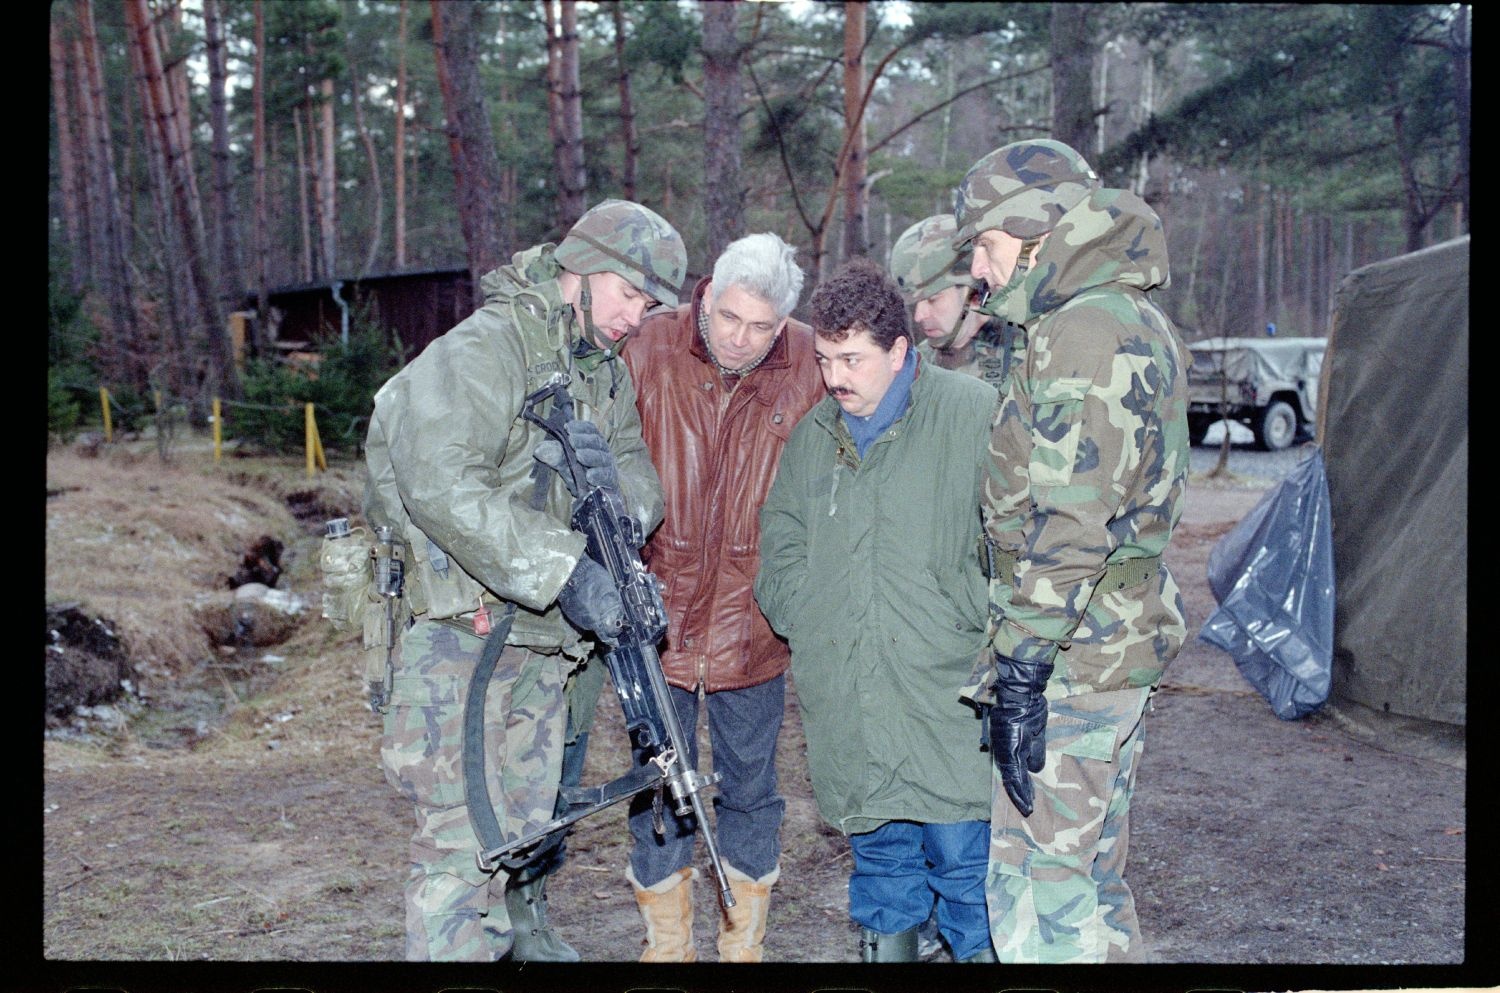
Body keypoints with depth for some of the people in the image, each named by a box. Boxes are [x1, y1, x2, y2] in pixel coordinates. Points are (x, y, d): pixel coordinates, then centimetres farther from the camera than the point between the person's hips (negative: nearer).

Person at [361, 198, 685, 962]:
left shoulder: (608, 373, 11)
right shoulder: (484, 348, -16)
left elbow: (648, 488, 8)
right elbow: (440, 488, -28)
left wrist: (613, 477, -18)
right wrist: (564, 570, -31)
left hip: (544, 636, 8)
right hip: (461, 632, -8)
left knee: (529, 819, 21)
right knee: (463, 838, -8)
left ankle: (518, 934, 41)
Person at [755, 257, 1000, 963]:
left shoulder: (973, 413, -5)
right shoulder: (812, 433, 13)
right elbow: (781, 534, 21)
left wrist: (970, 617, -10)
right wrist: (796, 617, 9)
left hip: (944, 691, -4)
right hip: (840, 695, 5)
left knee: (961, 849, 2)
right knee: (877, 847, 15)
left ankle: (980, 949, 19)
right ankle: (886, 941, 30)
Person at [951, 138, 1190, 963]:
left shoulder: (1081, 331, -16)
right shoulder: (1141, 321, 16)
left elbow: (1067, 525, -23)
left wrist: (1020, 670, -21)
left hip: (1074, 650, -10)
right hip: (1124, 641, 10)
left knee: (1037, 884, -1)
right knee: (1094, 877, 19)